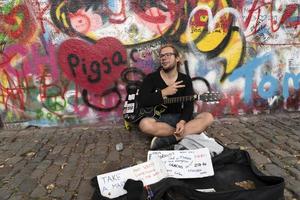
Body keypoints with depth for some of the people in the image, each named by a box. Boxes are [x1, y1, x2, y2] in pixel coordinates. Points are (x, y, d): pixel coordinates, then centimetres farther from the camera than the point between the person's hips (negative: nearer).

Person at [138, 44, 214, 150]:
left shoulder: (185, 80, 4)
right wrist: (164, 92, -19)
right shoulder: (151, 78, -2)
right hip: (158, 118, -2)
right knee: (144, 124, -36)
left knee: (208, 117, -20)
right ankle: (192, 132, -23)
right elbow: (142, 101, -14)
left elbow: (189, 105, -5)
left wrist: (182, 122, -24)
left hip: (179, 118, 3)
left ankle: (168, 139, -30)